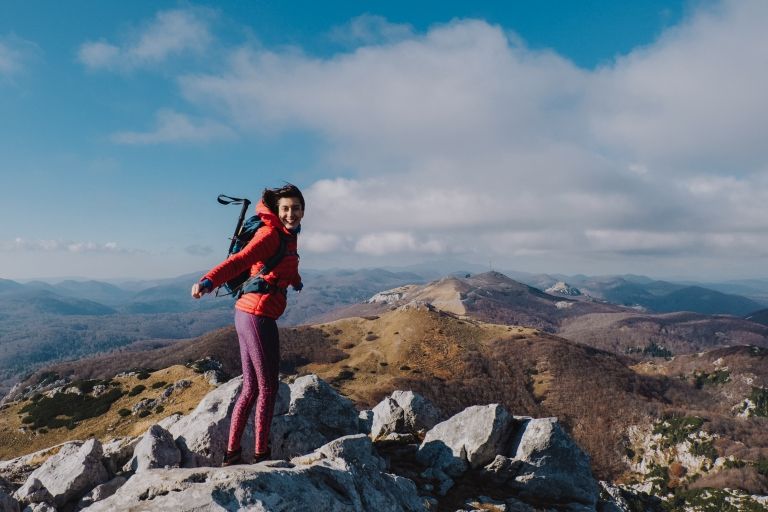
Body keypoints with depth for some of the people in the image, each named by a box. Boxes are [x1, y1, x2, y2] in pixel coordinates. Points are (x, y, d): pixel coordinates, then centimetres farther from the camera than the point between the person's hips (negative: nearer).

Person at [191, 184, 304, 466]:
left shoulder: (287, 236, 14)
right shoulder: (271, 234, -12)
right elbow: (239, 261, -28)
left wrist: (296, 280, 54)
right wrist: (209, 281, -44)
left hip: (247, 315, 9)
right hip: (259, 315, -9)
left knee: (251, 387, 16)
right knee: (268, 388, 3)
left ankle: (231, 453, 25)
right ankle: (261, 455, 14)